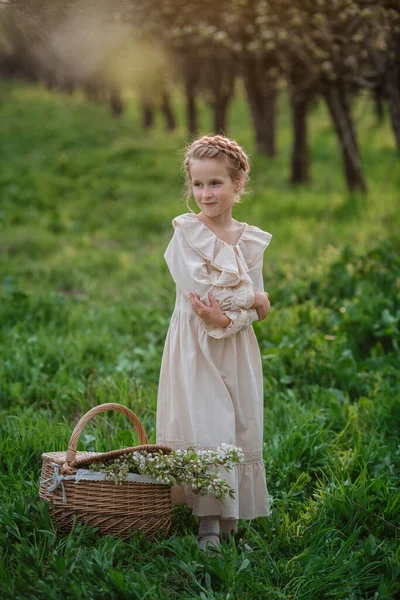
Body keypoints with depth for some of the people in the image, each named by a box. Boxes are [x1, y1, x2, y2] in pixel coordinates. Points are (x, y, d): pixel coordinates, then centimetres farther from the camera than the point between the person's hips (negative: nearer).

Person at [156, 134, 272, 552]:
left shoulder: (251, 240, 4)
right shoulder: (185, 232, -6)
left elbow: (255, 311, -1)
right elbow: (197, 291, -15)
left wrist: (227, 319, -22)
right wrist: (254, 299, -7)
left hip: (235, 346, 3)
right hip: (194, 347, -3)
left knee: (240, 428, 3)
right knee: (204, 431, -7)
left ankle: (231, 520, 13)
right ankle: (209, 523, -1)